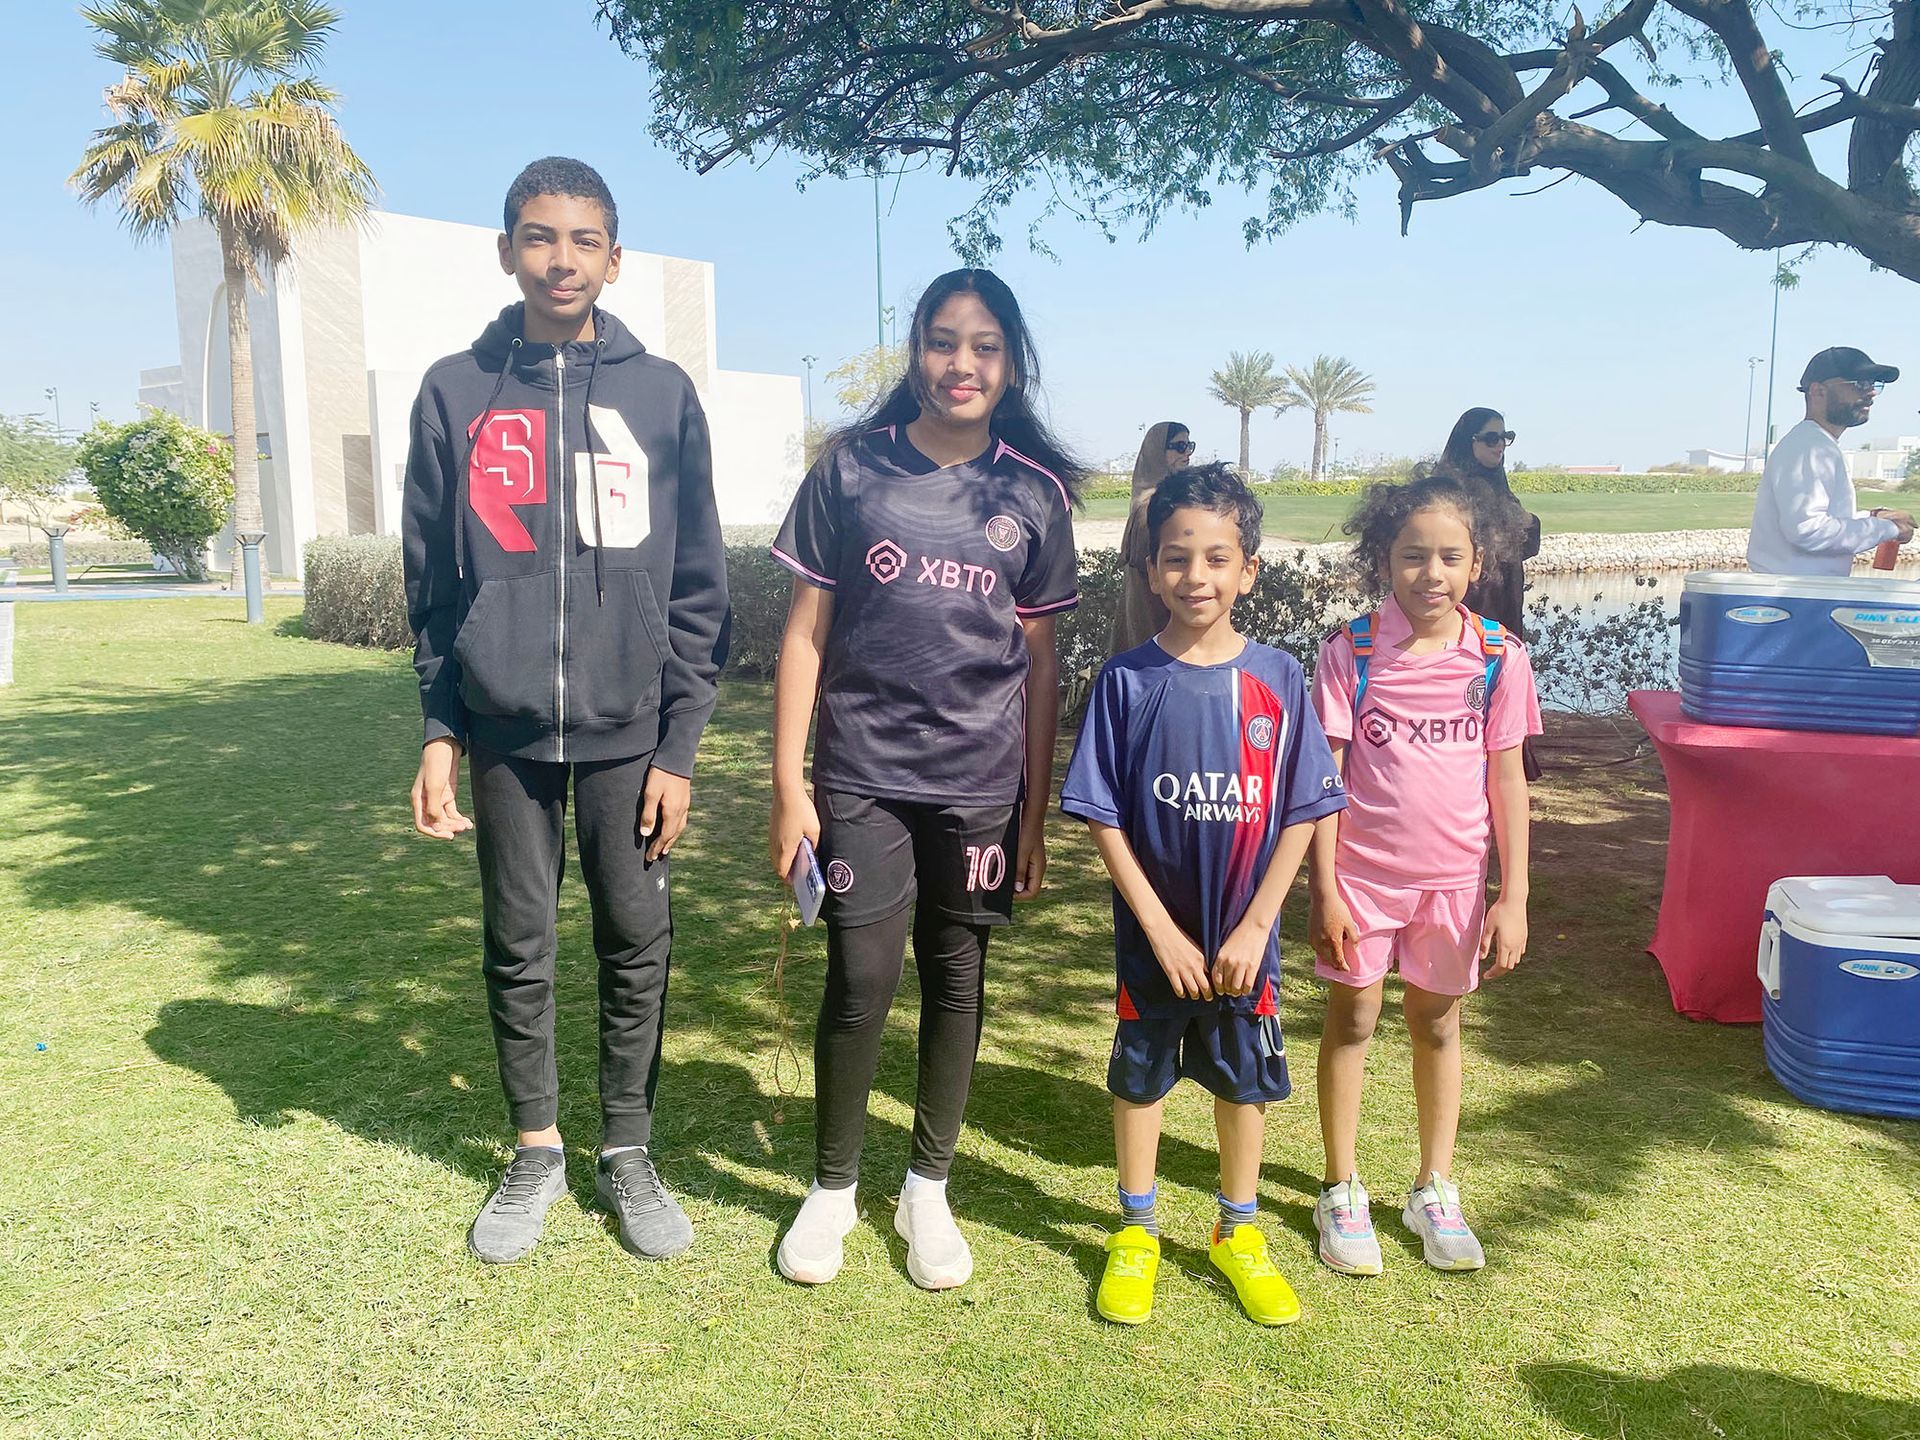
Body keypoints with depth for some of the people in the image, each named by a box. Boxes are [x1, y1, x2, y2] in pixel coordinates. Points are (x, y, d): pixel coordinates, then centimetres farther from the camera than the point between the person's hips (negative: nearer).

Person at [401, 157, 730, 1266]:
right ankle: (537, 1151, 29)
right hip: (504, 732, 1)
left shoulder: (663, 394, 1)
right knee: (520, 951, 11)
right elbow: (432, 579, 7)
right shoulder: (456, 392, 4)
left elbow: (698, 589, 0)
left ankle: (629, 1153, 25)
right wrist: (440, 730, 1)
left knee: (638, 949, 7)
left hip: (629, 731, -1)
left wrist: (679, 743, -4)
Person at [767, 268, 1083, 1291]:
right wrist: (788, 783, -4)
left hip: (980, 783, 2)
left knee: (956, 979, 10)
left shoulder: (1035, 493, 3)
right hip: (861, 775, -1)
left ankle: (929, 1187, 29)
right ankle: (831, 1187, 23)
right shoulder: (851, 467, 0)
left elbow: (1038, 662, 6)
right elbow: (806, 632, 1)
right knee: (859, 985, -1)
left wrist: (1036, 813, 5)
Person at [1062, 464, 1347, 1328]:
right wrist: (1162, 930, -12)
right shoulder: (1127, 680, -10)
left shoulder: (1277, 679, -7)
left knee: (1244, 1080, 16)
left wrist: (1254, 927, -9)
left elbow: (1302, 813, -4)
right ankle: (1136, 1233, 34)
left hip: (1243, 938, 1)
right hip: (1151, 936, -1)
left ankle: (1238, 1234, 37)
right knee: (1140, 1077, 14)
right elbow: (1101, 815, -9)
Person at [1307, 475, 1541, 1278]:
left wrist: (1513, 896, -2)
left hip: (1453, 876, 2)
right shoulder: (1352, 650, -9)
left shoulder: (1497, 656, -5)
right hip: (1361, 871, -1)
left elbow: (1507, 780, 0)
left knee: (1437, 1025, 15)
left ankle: (1434, 1191, 32)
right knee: (1352, 1020, 9)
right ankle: (1342, 1191, 25)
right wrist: (1323, 888, -10)